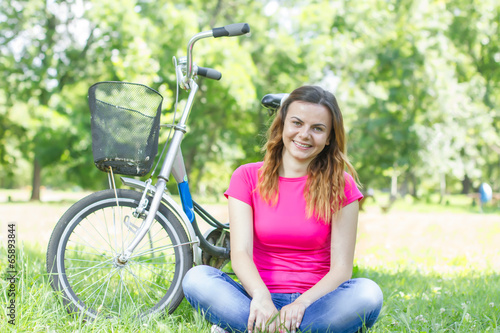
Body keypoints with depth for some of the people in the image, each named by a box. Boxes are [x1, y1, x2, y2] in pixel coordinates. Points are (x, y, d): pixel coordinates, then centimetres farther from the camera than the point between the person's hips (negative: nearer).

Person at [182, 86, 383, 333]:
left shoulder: (341, 185, 3)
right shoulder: (247, 178, 5)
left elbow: (341, 267, -4)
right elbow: (240, 253, -8)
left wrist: (301, 303, -23)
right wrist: (261, 296, -29)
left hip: (314, 301, 1)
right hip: (260, 298, 0)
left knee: (368, 292, -32)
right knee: (196, 278, -25)